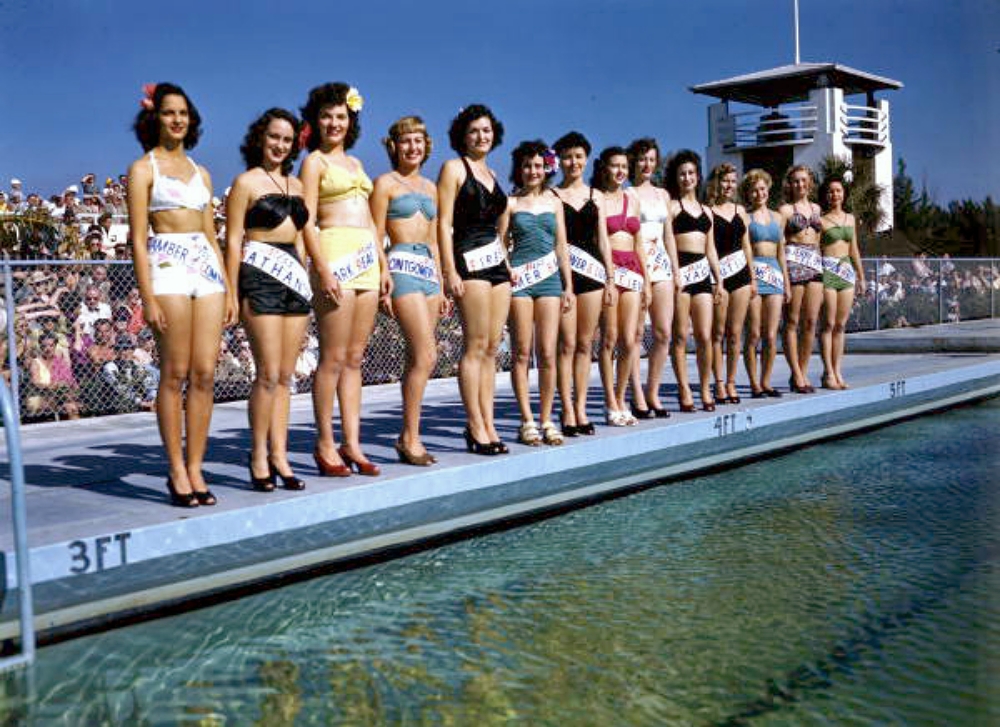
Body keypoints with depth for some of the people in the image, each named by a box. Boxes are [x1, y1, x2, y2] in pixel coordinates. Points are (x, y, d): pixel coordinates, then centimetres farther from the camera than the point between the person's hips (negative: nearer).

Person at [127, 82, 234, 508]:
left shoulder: (200, 173, 19)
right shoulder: (143, 169, 3)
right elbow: (138, 239, -4)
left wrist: (228, 291, 12)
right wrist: (148, 298, -13)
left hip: (206, 267, 5)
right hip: (167, 267, -5)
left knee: (204, 375, 0)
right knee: (175, 375, -4)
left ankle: (195, 469, 6)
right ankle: (177, 473, 3)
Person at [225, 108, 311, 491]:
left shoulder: (295, 184, 19)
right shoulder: (246, 182, 0)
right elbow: (233, 241, -4)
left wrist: (305, 281, 17)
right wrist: (232, 292, -10)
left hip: (294, 277, 6)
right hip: (260, 276, -6)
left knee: (285, 376, 5)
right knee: (268, 374, -9)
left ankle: (279, 455, 9)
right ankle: (259, 455, 2)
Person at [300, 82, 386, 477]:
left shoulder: (355, 162, 22)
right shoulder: (314, 162, 1)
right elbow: (308, 222, -7)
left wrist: (383, 264, 16)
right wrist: (323, 269, -17)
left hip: (367, 259, 7)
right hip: (336, 254, -7)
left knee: (355, 357, 7)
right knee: (334, 357, -6)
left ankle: (352, 444, 10)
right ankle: (325, 445, 2)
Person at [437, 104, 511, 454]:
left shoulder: (491, 174, 21)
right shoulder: (454, 168, 0)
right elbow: (443, 223, -8)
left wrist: (507, 264, 19)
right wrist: (449, 271, -16)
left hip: (496, 261, 7)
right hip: (470, 260, -7)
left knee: (492, 347, 4)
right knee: (476, 346, -8)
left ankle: (487, 424, 7)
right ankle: (475, 426, -4)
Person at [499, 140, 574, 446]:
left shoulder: (554, 202, 15)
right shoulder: (511, 202, 6)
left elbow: (561, 246, 15)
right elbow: (500, 243, 3)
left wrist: (568, 286, 11)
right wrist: (507, 271, -14)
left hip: (550, 278, 2)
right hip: (520, 278, -2)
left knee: (548, 354, -1)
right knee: (522, 352, -1)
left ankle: (546, 420, 6)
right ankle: (527, 421, 4)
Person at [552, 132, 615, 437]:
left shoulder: (596, 196, 14)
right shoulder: (552, 194, 3)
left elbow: (602, 240, 14)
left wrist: (610, 279, 9)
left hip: (592, 272, 4)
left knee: (585, 344, 5)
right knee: (568, 343, -5)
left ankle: (580, 408, 11)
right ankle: (568, 411, -1)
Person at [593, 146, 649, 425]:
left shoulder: (632, 199, 18)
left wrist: (646, 279, 16)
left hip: (632, 271, 5)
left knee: (629, 341, 1)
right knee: (609, 339, -4)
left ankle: (620, 400, 13)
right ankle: (611, 405, 3)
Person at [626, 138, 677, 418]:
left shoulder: (662, 194, 18)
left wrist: (676, 270, 15)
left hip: (661, 263, 6)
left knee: (664, 332, 1)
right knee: (636, 332, -5)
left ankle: (652, 393, 11)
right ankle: (638, 397, 0)